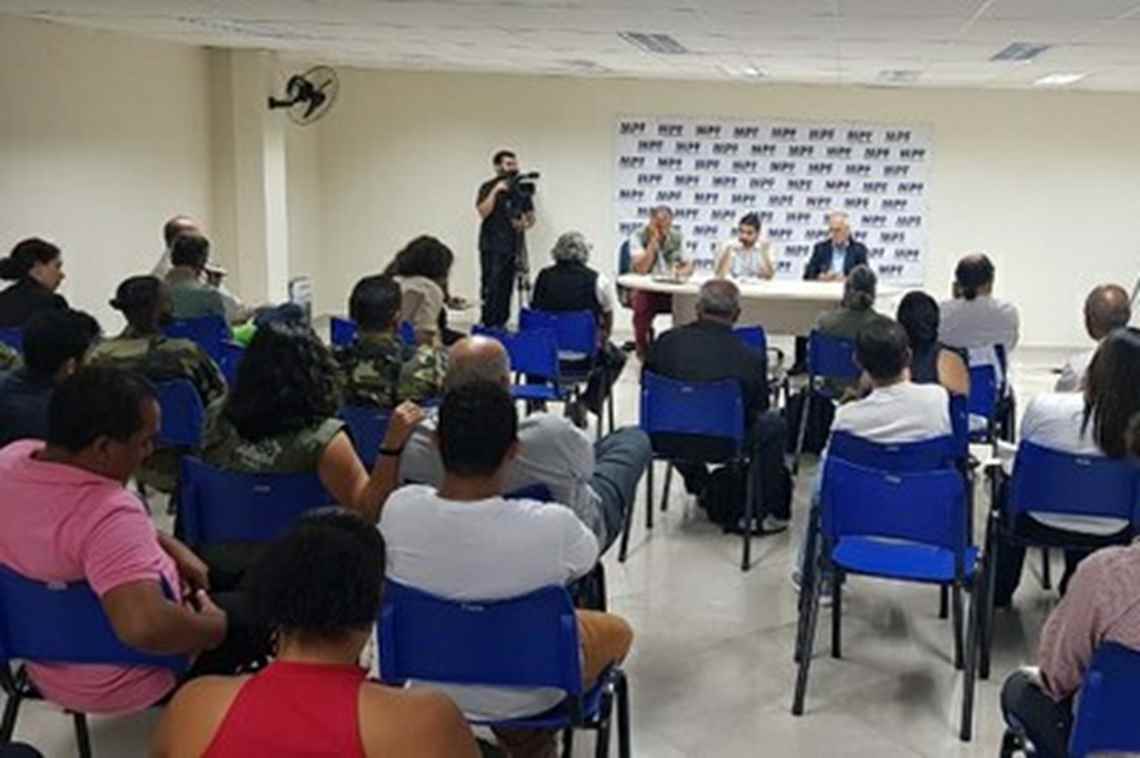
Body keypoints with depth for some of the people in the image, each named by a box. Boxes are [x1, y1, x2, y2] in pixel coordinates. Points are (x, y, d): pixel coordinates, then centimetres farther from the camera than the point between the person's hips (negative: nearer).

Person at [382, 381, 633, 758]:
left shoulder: (398, 509, -25)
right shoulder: (551, 525, -34)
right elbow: (587, 557, -8)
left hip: (429, 686, 4)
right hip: (525, 694, -3)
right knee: (617, 631, 27)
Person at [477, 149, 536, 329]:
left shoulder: (522, 189, 13)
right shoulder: (488, 187, 0)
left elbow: (531, 217, 17)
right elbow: (483, 212, -15)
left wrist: (525, 224, -4)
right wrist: (495, 191, -19)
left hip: (514, 246, 4)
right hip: (492, 247, -4)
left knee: (506, 288, 4)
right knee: (491, 288, -9)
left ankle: (501, 324, 11)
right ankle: (487, 325, -6)